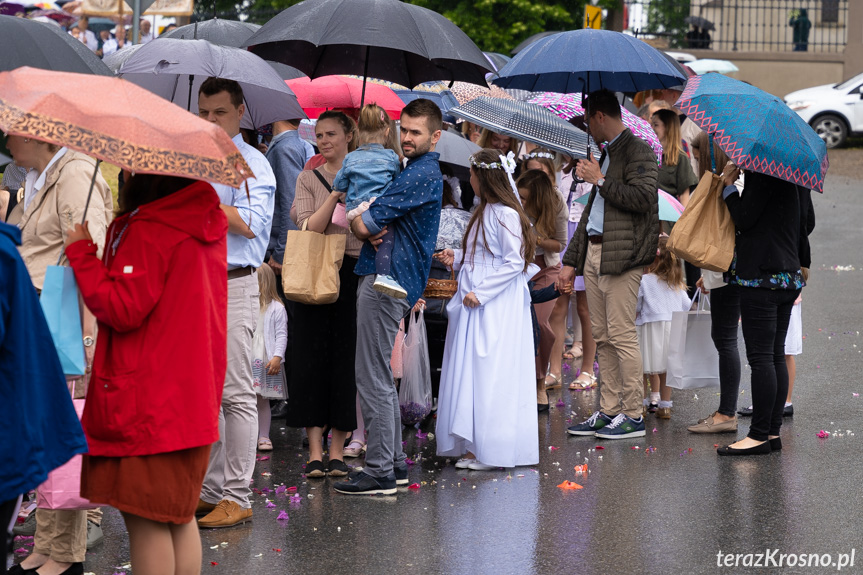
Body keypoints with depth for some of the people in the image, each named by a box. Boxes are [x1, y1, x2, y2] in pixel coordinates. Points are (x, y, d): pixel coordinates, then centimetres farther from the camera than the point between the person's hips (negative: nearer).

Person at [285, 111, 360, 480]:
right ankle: (315, 451, 0)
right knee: (313, 359, -3)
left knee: (346, 359, -1)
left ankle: (337, 451, 5)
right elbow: (310, 228, -6)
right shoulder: (308, 179, 8)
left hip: (353, 275, 0)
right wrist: (336, 194, -14)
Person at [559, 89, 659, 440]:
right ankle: (609, 411, 13)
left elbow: (643, 197, -20)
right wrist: (571, 261, 23)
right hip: (594, 253, 9)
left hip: (622, 254, -9)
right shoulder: (606, 154, 22)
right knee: (602, 337, 9)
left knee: (621, 336, -9)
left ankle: (633, 416, -4)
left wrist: (600, 180, -10)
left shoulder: (637, 151, -5)